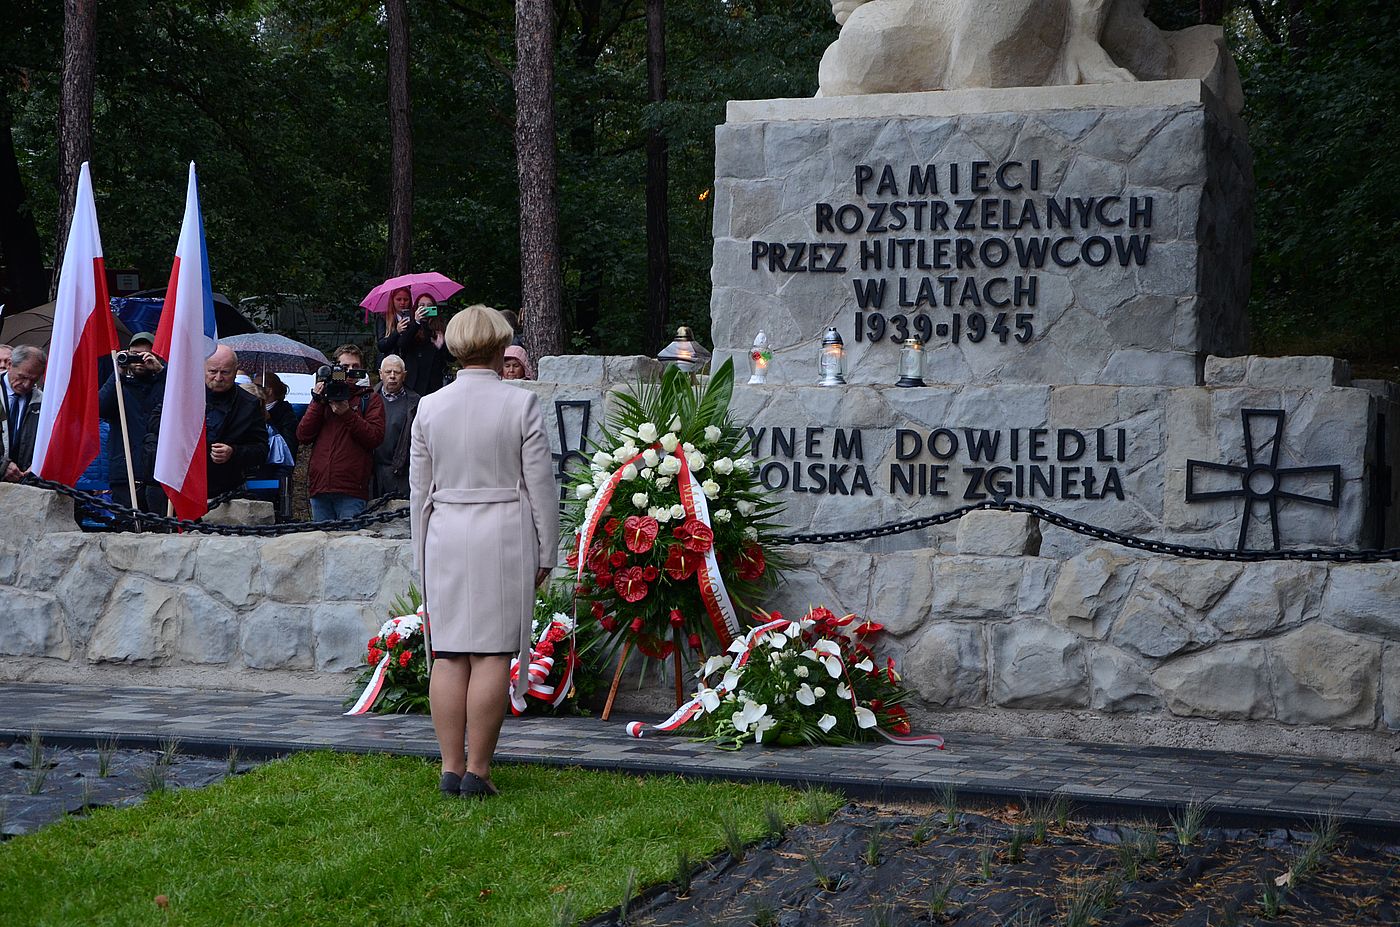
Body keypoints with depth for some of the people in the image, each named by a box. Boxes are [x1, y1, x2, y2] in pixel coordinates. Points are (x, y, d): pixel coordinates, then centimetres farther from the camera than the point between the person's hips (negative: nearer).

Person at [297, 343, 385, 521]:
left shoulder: (370, 400, 10)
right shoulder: (322, 397, 19)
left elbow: (375, 437, -6)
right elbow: (302, 436, 8)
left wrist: (347, 413, -13)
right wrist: (317, 403, -1)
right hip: (320, 487, 4)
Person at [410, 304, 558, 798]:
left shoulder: (430, 407, 5)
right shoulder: (521, 404, -4)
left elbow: (419, 491, 9)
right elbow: (540, 485, -3)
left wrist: (423, 555, 18)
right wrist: (545, 552, 5)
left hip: (446, 535, 3)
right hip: (504, 535, -3)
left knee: (449, 654, 6)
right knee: (492, 654, -2)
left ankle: (451, 767, 7)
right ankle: (477, 769, -3)